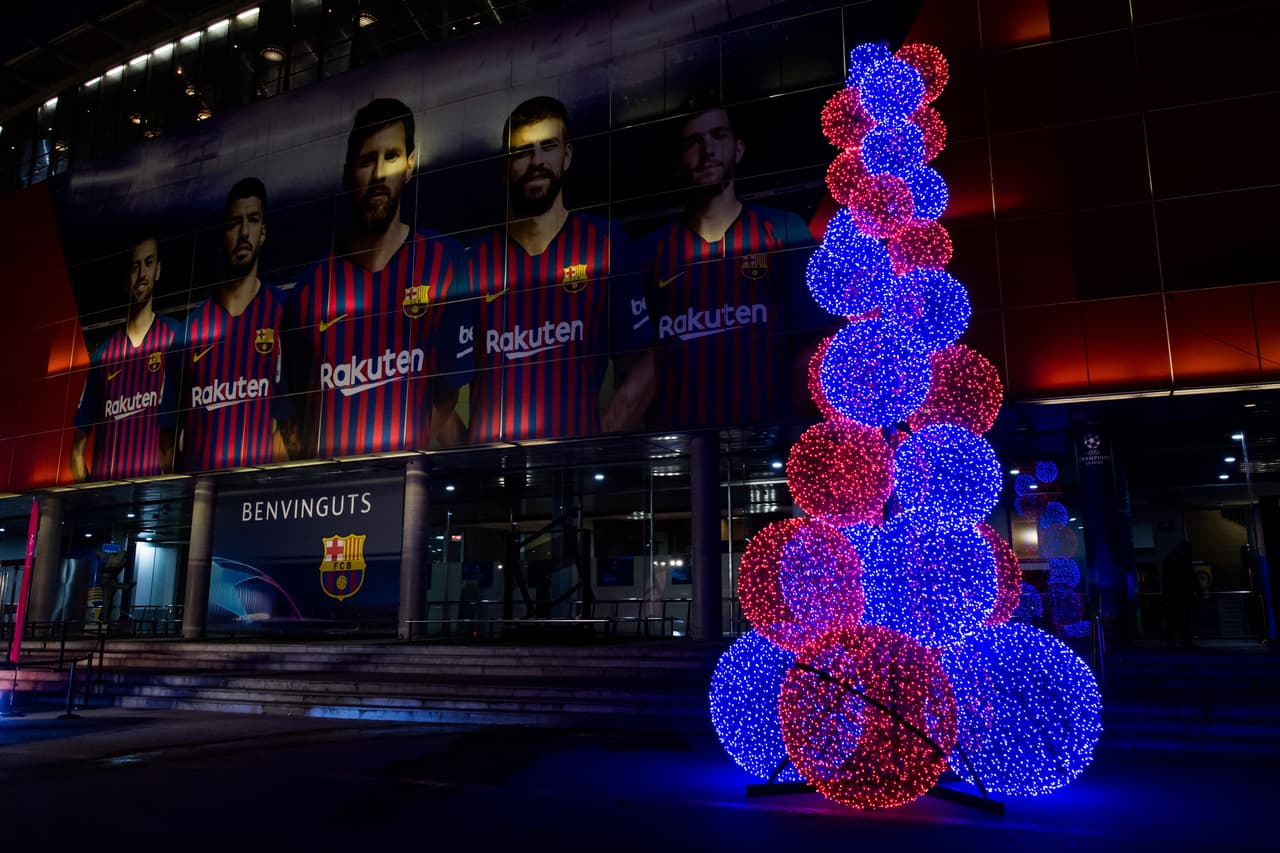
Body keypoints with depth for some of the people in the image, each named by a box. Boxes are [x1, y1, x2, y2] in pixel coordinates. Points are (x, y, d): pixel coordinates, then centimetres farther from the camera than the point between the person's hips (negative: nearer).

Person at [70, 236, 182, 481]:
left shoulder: (173, 338, 2)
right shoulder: (104, 353, 11)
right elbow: (78, 446, 13)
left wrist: (163, 478, -13)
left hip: (152, 480, -3)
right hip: (103, 484, 3)